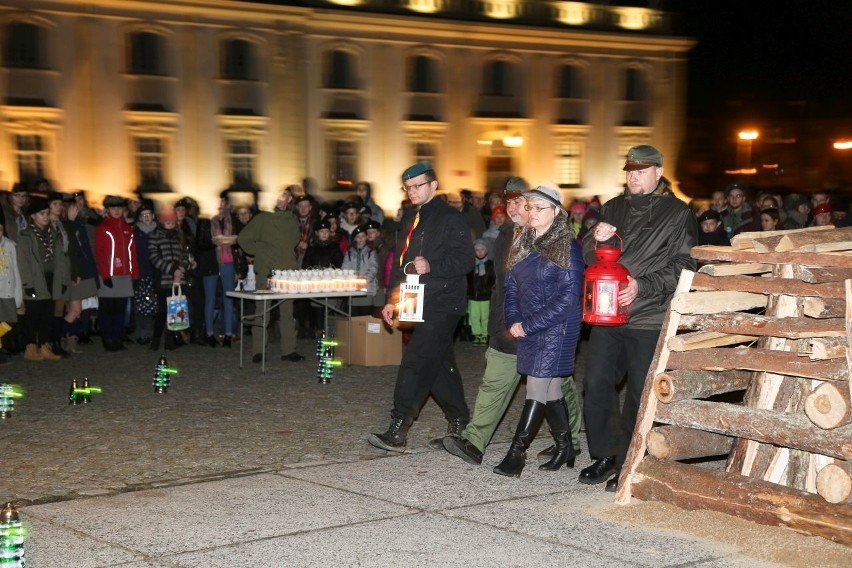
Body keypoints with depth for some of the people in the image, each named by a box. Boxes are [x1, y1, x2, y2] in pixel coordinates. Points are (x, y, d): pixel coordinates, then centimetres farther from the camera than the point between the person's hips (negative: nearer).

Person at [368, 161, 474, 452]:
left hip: (442, 305, -9)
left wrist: (431, 266, -27)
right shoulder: (415, 221, 18)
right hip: (422, 306, 9)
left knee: (416, 363, -15)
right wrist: (392, 299, 15)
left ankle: (397, 430, -16)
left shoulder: (451, 219, -7)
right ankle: (459, 425, 23)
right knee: (440, 367, 13)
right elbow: (401, 263, 22)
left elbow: (465, 259, -16)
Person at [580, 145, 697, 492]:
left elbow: (682, 267, -7)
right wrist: (596, 239, -8)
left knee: (640, 395, 0)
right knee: (596, 384, 3)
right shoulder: (612, 209, 14)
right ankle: (605, 455, 18)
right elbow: (587, 258, 15)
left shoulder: (678, 214, 0)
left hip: (650, 319, -4)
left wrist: (642, 285, -19)